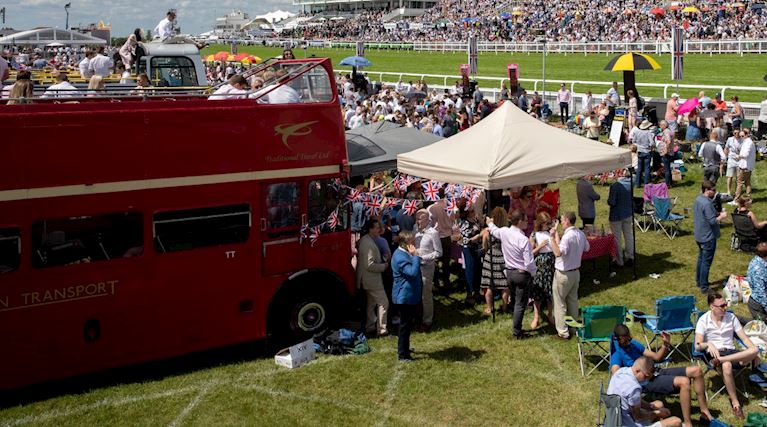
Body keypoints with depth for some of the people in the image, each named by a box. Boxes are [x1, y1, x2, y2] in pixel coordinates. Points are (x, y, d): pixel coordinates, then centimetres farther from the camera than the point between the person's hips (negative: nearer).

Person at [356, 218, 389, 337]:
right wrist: (384, 266, -14)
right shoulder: (369, 244, -25)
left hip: (368, 280, 10)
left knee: (371, 303, 19)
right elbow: (370, 265, -27)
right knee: (383, 302, -4)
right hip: (372, 280, -10)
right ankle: (381, 329, 0)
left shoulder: (364, 240, 7)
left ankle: (370, 327, 28)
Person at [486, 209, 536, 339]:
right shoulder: (523, 239, -25)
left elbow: (494, 230, 18)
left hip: (509, 272, 6)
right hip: (522, 274, -6)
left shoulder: (504, 232, -8)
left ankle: (516, 328, 31)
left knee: (516, 301, 22)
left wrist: (490, 223, 40)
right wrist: (534, 272, -3)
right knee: (520, 304, 6)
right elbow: (529, 263, -23)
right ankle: (517, 332, 13)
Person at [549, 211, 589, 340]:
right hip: (576, 271, 8)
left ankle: (563, 332, 8)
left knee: (560, 303, 4)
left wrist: (553, 237, -35)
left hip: (563, 274, -8)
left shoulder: (567, 236, -26)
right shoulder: (581, 234, 0)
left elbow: (558, 252, -39)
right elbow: (586, 248, 17)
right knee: (573, 301, 20)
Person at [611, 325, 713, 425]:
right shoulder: (616, 353, -10)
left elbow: (656, 357, 16)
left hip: (656, 372, 9)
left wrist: (666, 344, 1)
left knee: (697, 371, 2)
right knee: (684, 382, -31)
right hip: (647, 381, -9)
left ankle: (705, 412, 9)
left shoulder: (633, 344, 14)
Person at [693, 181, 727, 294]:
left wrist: (717, 214, 11)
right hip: (708, 238, -10)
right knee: (706, 262, -2)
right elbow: (713, 221, -25)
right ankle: (704, 288, 4)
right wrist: (722, 216, -10)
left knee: (701, 259, 21)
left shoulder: (698, 199, 5)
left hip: (699, 236, 10)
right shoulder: (707, 204, -25)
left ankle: (699, 281, 33)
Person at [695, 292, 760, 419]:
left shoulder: (731, 317, 8)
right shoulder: (703, 320, -3)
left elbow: (744, 338, 6)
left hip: (731, 353, 4)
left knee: (754, 350, -28)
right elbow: (697, 345, -9)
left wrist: (755, 352, -11)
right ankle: (735, 402, -30)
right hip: (713, 354, -4)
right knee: (727, 366, -40)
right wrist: (708, 344, -31)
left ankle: (721, 360, -37)